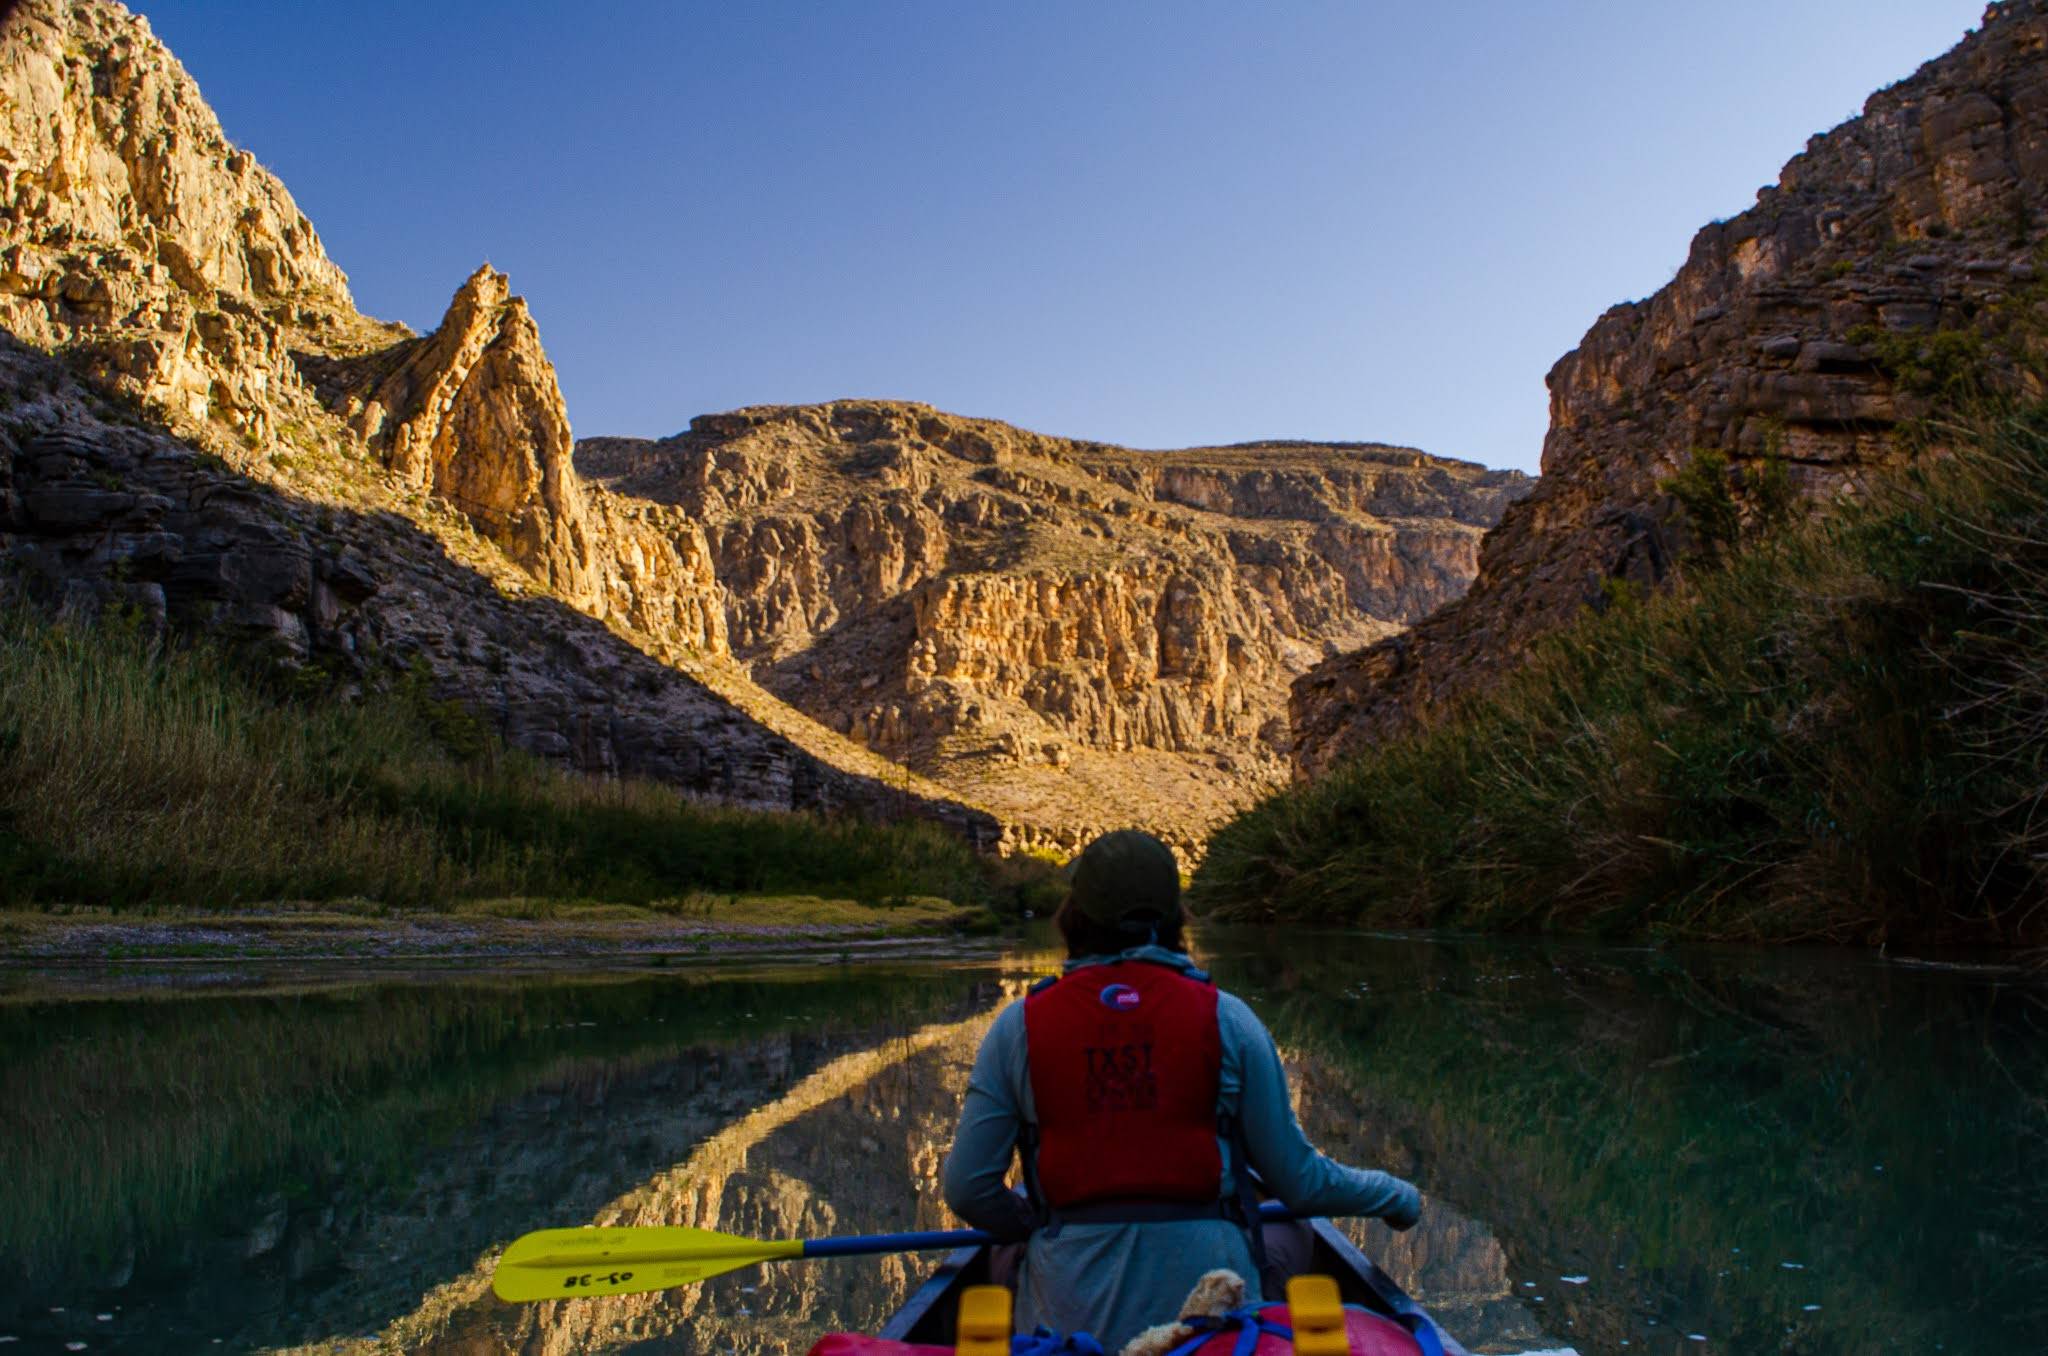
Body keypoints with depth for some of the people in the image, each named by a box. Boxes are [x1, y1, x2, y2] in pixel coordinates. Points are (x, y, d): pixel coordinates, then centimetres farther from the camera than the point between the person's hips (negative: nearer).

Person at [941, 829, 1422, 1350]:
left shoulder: (1018, 1028, 0)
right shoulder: (1226, 1019, -1)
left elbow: (968, 1190, 1)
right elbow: (1299, 1181, 3)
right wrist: (1396, 1196, 23)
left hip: (1070, 1322, 1)